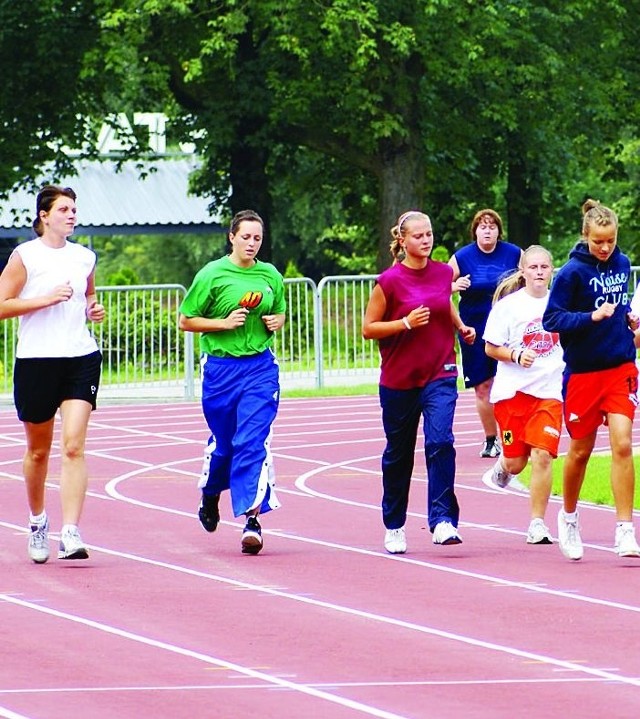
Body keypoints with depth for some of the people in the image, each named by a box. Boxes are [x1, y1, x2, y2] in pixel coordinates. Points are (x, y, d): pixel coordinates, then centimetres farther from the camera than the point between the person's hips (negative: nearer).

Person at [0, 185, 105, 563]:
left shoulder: (85, 257, 10)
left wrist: (94, 307, 6)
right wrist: (46, 299, -16)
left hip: (82, 359, 2)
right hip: (36, 359, -2)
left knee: (74, 445, -13)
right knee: (38, 450, 11)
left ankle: (71, 533, -19)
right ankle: (37, 520, 35)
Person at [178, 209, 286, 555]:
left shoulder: (270, 276, 7)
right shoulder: (212, 275, -3)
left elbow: (280, 313, 24)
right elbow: (186, 320, -1)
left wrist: (277, 321, 1)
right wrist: (224, 323, -14)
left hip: (260, 367, 1)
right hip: (221, 367, -1)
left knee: (254, 442, -11)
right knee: (222, 442, 10)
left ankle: (252, 516, -13)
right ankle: (210, 494, 39)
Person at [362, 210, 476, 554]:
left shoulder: (443, 272, 4)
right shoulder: (389, 281, -8)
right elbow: (368, 329, -6)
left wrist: (461, 326, 8)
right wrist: (406, 323, -18)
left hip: (440, 374, 2)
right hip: (399, 379, -2)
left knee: (440, 442, -17)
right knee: (398, 454, 9)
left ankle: (442, 520, -20)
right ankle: (393, 526, 25)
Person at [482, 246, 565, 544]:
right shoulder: (509, 305, -3)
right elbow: (491, 347, -1)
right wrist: (516, 356, -17)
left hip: (550, 390, 1)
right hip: (513, 389, -1)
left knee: (542, 455, -11)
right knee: (515, 461, 4)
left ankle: (537, 525, -3)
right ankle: (502, 469, 42)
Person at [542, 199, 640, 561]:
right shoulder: (572, 272, -11)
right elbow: (552, 319, -13)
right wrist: (592, 317, -24)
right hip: (583, 372, -3)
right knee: (581, 451, 9)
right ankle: (569, 517, 34)